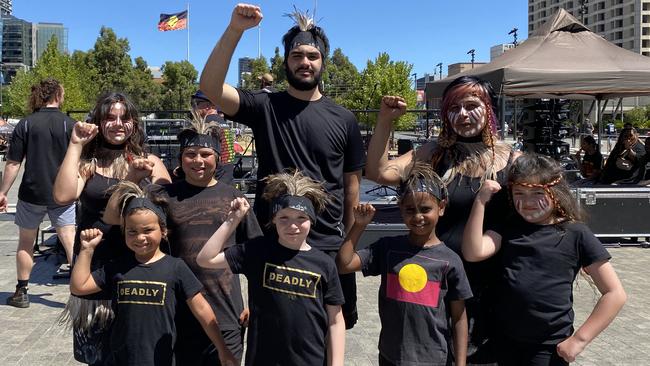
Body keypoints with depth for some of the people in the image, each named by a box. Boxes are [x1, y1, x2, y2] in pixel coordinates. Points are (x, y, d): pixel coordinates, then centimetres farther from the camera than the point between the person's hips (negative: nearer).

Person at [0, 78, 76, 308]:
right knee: (70, 239, 4)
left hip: (32, 193, 0)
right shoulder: (70, 124, -4)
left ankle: (21, 293, 23)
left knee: (26, 242, 15)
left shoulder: (25, 124, -4)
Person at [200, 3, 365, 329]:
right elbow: (210, 86, -16)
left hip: (328, 246, 1)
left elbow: (351, 185, 6)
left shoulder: (343, 119, 2)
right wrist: (235, 30, -25)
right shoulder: (265, 107, 0)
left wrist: (349, 241, 6)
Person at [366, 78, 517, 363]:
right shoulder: (434, 153, 1)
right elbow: (379, 173, -7)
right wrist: (385, 121, -14)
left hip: (490, 284, 0)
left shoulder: (512, 160, -1)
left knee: (482, 353, 16)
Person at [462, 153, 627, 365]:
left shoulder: (576, 234, -7)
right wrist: (481, 201, -16)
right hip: (507, 340, 3)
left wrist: (579, 339, -10)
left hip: (550, 347, -3)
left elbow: (615, 294, -7)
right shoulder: (509, 228, 3)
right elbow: (474, 252, -13)